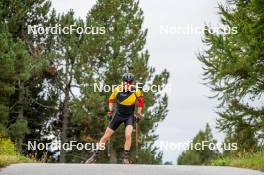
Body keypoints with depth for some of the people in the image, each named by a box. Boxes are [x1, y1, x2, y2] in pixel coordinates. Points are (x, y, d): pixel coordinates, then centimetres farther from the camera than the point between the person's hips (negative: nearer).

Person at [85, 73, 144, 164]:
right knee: (106, 135, 2)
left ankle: (125, 158, -9)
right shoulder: (118, 90, -19)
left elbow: (141, 100, 3)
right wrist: (110, 111, -5)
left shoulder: (136, 91, -19)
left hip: (130, 116, -1)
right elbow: (111, 100, 2)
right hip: (118, 115, 1)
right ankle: (95, 155, 12)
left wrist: (138, 113, 1)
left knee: (128, 135, -23)